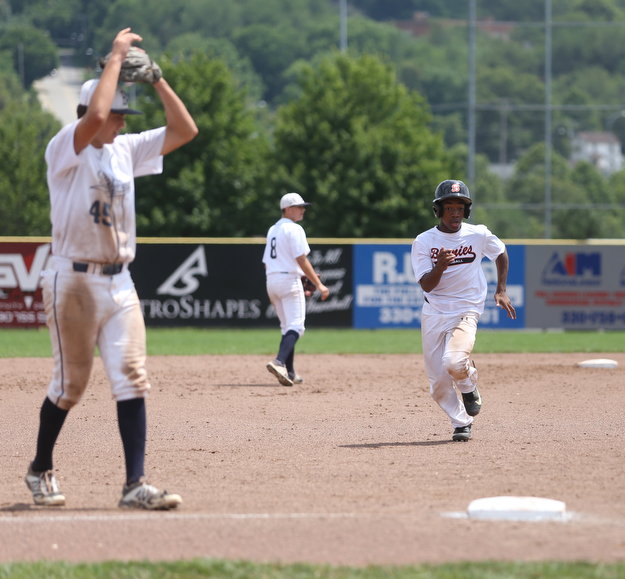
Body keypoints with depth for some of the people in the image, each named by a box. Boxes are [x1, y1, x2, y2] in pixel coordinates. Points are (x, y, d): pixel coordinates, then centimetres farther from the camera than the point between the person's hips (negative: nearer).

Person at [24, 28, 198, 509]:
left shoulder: (127, 149, 12)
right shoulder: (65, 149, -8)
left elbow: (185, 130, 9)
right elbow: (95, 116, -28)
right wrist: (116, 58, -18)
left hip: (119, 283, 5)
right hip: (73, 282, -5)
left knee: (132, 380, -7)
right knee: (71, 383, 4)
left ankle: (135, 485, -11)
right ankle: (41, 470, 24)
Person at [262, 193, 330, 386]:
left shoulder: (272, 230, 18)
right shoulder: (294, 229, -9)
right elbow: (301, 260, -16)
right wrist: (318, 284, -15)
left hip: (271, 281, 9)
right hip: (289, 279, -9)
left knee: (287, 327, 16)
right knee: (295, 327, -12)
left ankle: (289, 372, 15)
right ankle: (279, 362, -32)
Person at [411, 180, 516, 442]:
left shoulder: (479, 235, -3)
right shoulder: (424, 241, -4)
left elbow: (501, 253, 18)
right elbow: (426, 285, -11)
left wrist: (501, 290, 10)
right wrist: (440, 266, -31)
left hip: (465, 311, -2)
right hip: (433, 314, 2)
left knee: (454, 363, -27)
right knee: (438, 382, 1)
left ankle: (469, 387, 7)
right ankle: (462, 423, 23)